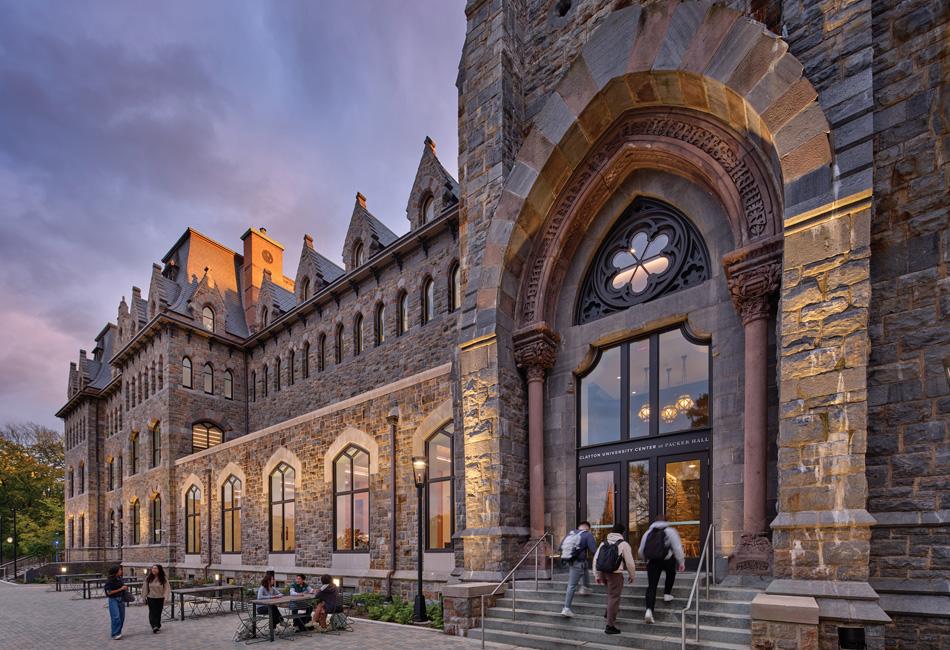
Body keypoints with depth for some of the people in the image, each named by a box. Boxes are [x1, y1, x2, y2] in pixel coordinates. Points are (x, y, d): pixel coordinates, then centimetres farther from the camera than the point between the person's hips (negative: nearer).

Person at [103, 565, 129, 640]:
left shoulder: (120, 578, 7)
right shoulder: (109, 580, -13)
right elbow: (109, 592, -15)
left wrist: (125, 587, 3)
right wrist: (121, 589, -16)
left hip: (121, 599, 7)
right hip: (113, 600, -7)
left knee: (122, 617, 8)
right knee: (116, 617, -13)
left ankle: (118, 633, 19)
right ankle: (115, 634, -8)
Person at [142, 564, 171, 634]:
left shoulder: (163, 579, -5)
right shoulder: (148, 578, 0)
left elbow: (167, 588, -5)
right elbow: (145, 588, 6)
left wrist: (165, 598, -13)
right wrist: (144, 597, 5)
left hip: (160, 598, 0)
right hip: (151, 598, 0)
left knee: (158, 613, 6)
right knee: (152, 612, -11)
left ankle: (158, 626, 22)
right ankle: (154, 626, -17)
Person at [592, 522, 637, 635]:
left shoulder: (603, 543, 10)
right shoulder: (623, 544, -5)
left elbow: (595, 559, 11)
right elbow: (630, 562, -5)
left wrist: (597, 575, 18)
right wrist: (631, 575, 11)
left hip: (602, 573, 5)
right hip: (615, 574, -5)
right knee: (614, 598, 2)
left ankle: (609, 610, 35)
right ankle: (610, 626, 5)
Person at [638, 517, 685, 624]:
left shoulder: (648, 533, 20)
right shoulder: (670, 531, 9)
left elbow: (640, 552, 22)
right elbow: (677, 547, -1)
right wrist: (681, 562, 1)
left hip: (652, 562, 2)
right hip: (667, 560, -2)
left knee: (651, 586, 3)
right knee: (671, 572, 32)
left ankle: (649, 610, -11)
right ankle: (667, 594, 31)